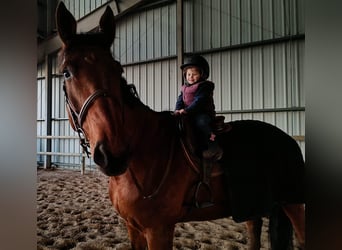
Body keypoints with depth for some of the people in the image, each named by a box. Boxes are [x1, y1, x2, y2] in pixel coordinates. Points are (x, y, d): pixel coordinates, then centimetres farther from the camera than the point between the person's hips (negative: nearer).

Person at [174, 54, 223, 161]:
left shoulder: (204, 86, -5)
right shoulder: (184, 88, 20)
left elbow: (199, 101, -17)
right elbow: (180, 100, 14)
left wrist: (186, 110, -26)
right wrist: (178, 110, -7)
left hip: (202, 113, -7)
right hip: (187, 115, 8)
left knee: (201, 122, -37)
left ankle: (213, 146, -37)